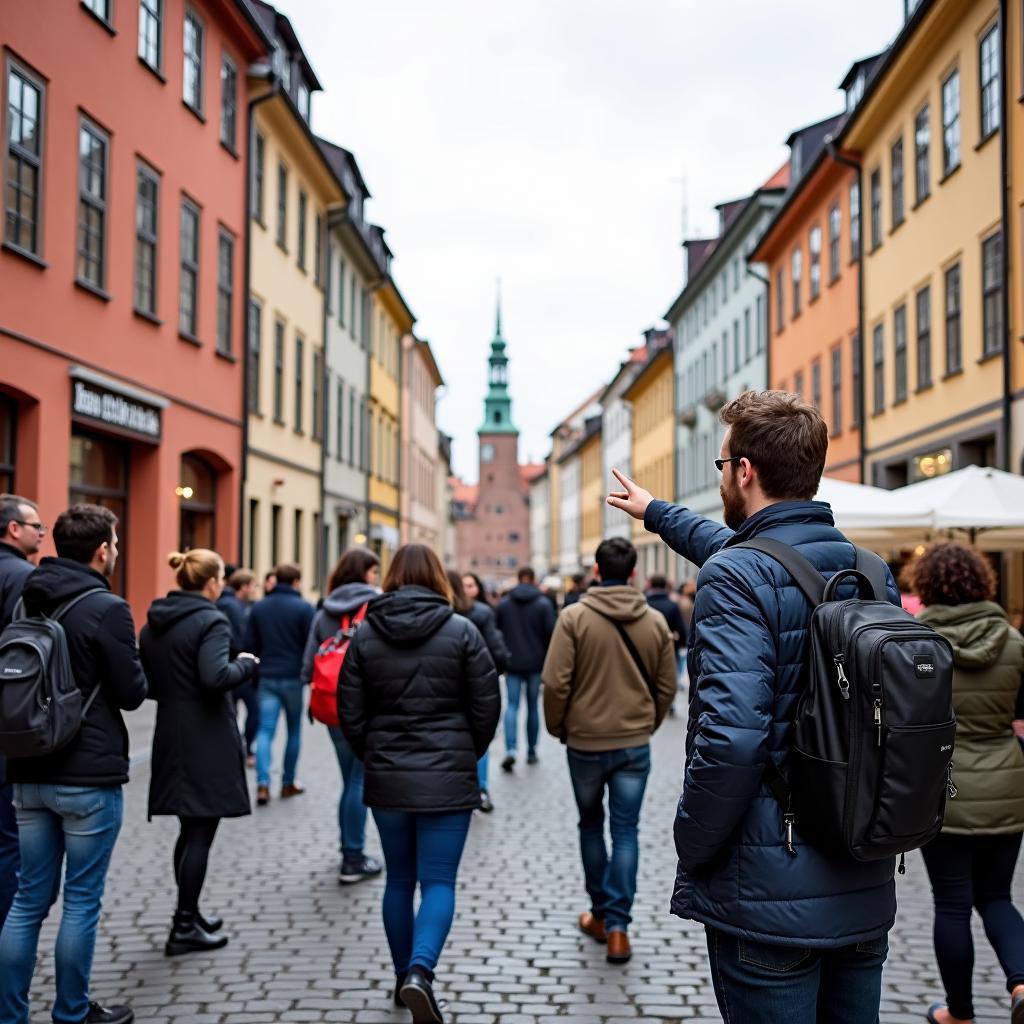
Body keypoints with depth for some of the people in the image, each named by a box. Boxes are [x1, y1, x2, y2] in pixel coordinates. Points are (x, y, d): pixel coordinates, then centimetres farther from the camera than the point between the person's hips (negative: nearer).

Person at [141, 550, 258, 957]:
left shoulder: (153, 624, 9)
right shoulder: (210, 621, -15)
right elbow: (216, 677, -27)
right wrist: (246, 663, -10)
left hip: (171, 739, 8)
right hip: (207, 742, -8)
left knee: (190, 829, 19)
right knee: (200, 833, 1)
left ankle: (189, 914, 29)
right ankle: (185, 928, 6)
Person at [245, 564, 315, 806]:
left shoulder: (258, 607, 5)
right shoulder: (304, 608, -8)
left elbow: (250, 646, 7)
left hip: (267, 678, 3)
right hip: (295, 678, -3)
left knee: (265, 730, 1)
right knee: (294, 731, 12)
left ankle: (263, 784, -15)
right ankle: (288, 782, 20)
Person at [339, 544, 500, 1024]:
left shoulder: (365, 634, 1)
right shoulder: (462, 631, -5)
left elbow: (350, 713, 2)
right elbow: (487, 706, -3)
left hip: (386, 778, 3)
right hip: (447, 778, -2)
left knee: (399, 880, 15)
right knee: (439, 881, 0)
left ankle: (403, 978, 24)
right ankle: (420, 971, -19)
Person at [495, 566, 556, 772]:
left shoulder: (504, 603, 2)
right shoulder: (543, 603, -5)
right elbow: (550, 633, -10)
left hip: (512, 663, 1)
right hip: (536, 663, -1)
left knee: (512, 705, 0)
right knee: (533, 706, 11)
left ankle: (510, 750, -17)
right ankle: (531, 751, 17)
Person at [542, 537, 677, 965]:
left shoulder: (574, 617, -11)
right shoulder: (655, 622, -2)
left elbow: (555, 683, -13)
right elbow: (666, 686, 3)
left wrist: (558, 727, 2)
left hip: (585, 741, -1)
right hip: (635, 744, 2)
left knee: (591, 825, 17)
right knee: (626, 831, 8)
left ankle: (600, 914, 26)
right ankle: (617, 926, 4)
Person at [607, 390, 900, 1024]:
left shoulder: (735, 577, -17)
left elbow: (731, 736, -28)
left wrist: (691, 847, -12)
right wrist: (657, 512, 39)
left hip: (772, 896, -7)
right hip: (867, 889, 7)